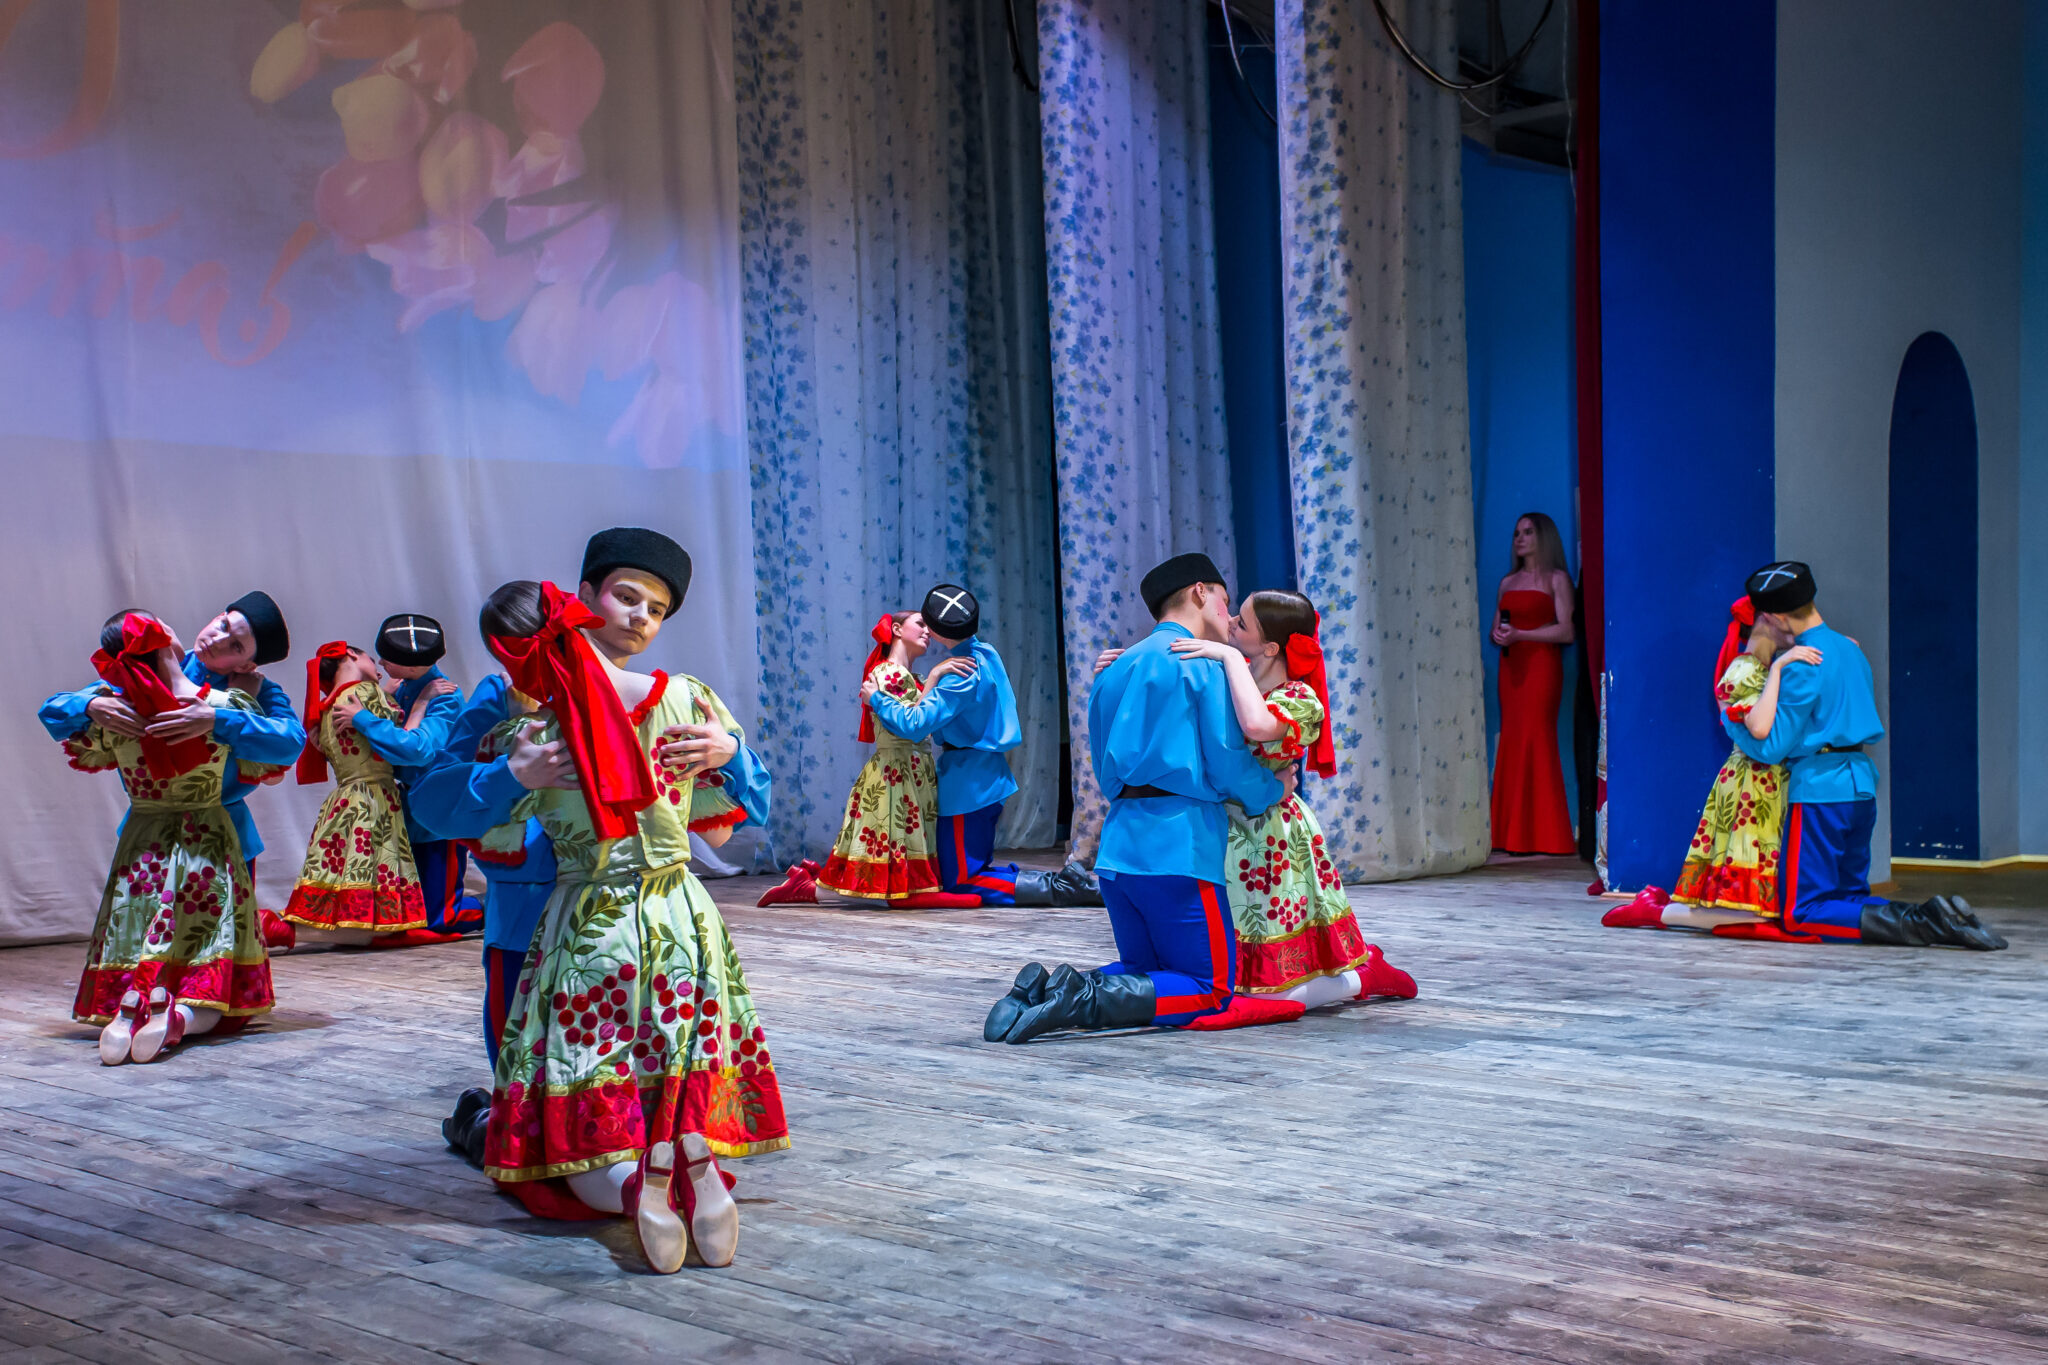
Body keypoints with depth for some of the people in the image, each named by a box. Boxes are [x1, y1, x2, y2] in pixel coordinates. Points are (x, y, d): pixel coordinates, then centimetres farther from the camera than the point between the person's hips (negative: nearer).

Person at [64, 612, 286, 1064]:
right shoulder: (230, 705, -12)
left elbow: (79, 754, 13)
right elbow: (265, 768, 4)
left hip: (140, 852, 1)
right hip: (210, 849, -1)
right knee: (211, 1003, 4)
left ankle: (128, 1007, -25)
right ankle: (178, 1017, -30)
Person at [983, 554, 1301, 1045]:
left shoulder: (1116, 670, 20)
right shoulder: (1204, 663, -4)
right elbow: (1227, 766, -9)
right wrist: (1273, 789, 10)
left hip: (1119, 842, 8)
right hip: (1179, 847, -8)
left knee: (1143, 974, 21)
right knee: (1210, 992, 1)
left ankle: (1044, 987, -5)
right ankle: (1084, 999, -21)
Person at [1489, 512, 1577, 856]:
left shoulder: (1556, 578, 3)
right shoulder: (1508, 582, 20)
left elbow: (1566, 631, -7)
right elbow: (1496, 629, 22)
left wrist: (1519, 634, -13)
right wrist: (1498, 635, -1)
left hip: (1541, 664, -5)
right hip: (1511, 666, 5)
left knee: (1536, 739, -11)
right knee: (1512, 740, -1)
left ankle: (1545, 836, -9)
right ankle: (1514, 836, 0)